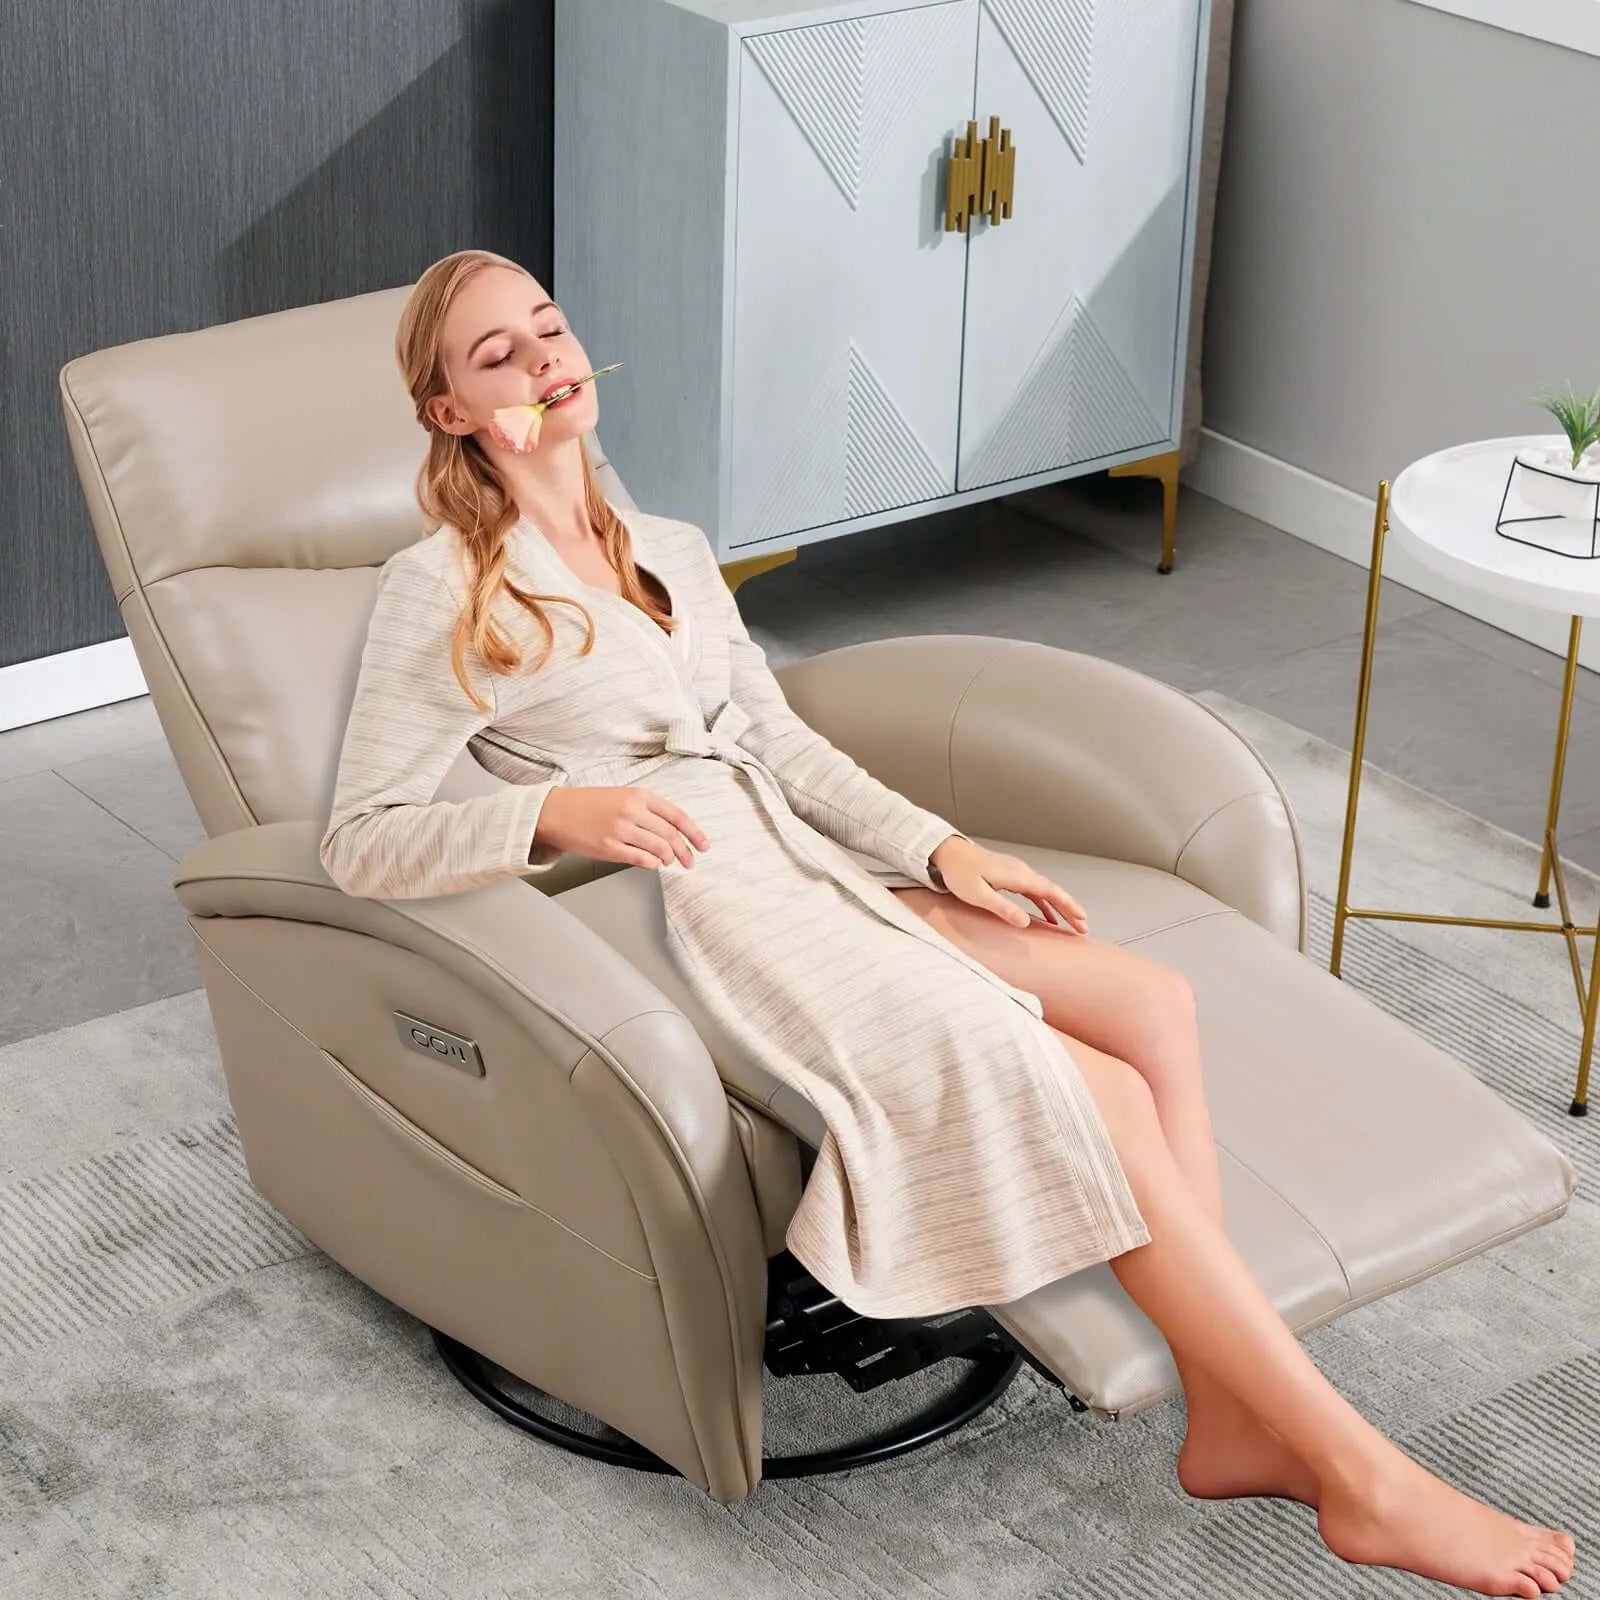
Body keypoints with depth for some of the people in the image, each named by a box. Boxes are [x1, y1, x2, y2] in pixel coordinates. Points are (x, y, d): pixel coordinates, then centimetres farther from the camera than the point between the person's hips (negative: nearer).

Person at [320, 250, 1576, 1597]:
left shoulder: (674, 553, 19)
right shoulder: (440, 590, -2)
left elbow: (783, 743, 16)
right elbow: (361, 840, -8)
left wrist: (938, 845, 1)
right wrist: (556, 809, -24)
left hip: (803, 864, 7)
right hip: (688, 915, -7)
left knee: (1151, 1002, -15)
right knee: (1096, 1095, -21)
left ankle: (1232, 1417, -14)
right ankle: (1365, 1480, -16)